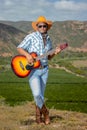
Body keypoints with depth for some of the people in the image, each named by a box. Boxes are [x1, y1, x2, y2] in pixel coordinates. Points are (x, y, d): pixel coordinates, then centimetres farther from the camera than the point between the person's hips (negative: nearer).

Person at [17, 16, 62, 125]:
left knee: (41, 94, 8)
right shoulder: (31, 37, -6)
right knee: (37, 94, -15)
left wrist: (55, 52, -3)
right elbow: (19, 48, -7)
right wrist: (27, 55, -23)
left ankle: (38, 115, 24)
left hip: (44, 69, 5)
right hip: (32, 70, -5)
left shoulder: (48, 40, 12)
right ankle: (45, 112, 9)